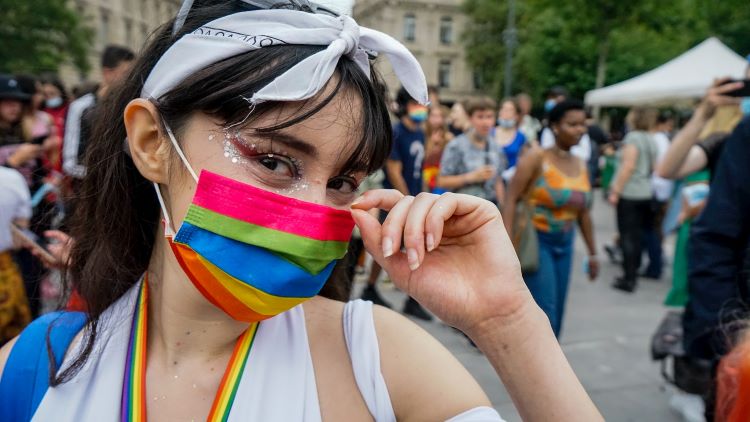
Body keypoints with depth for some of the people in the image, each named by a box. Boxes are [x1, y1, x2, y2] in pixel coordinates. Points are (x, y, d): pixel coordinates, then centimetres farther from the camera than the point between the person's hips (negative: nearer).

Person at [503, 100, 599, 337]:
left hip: (565, 244, 7)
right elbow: (511, 199, -16)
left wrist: (592, 253, 18)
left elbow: (583, 212, 16)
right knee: (545, 309, -12)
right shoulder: (536, 158, -11)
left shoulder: (580, 165, 8)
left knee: (556, 313, 9)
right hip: (535, 241, -7)